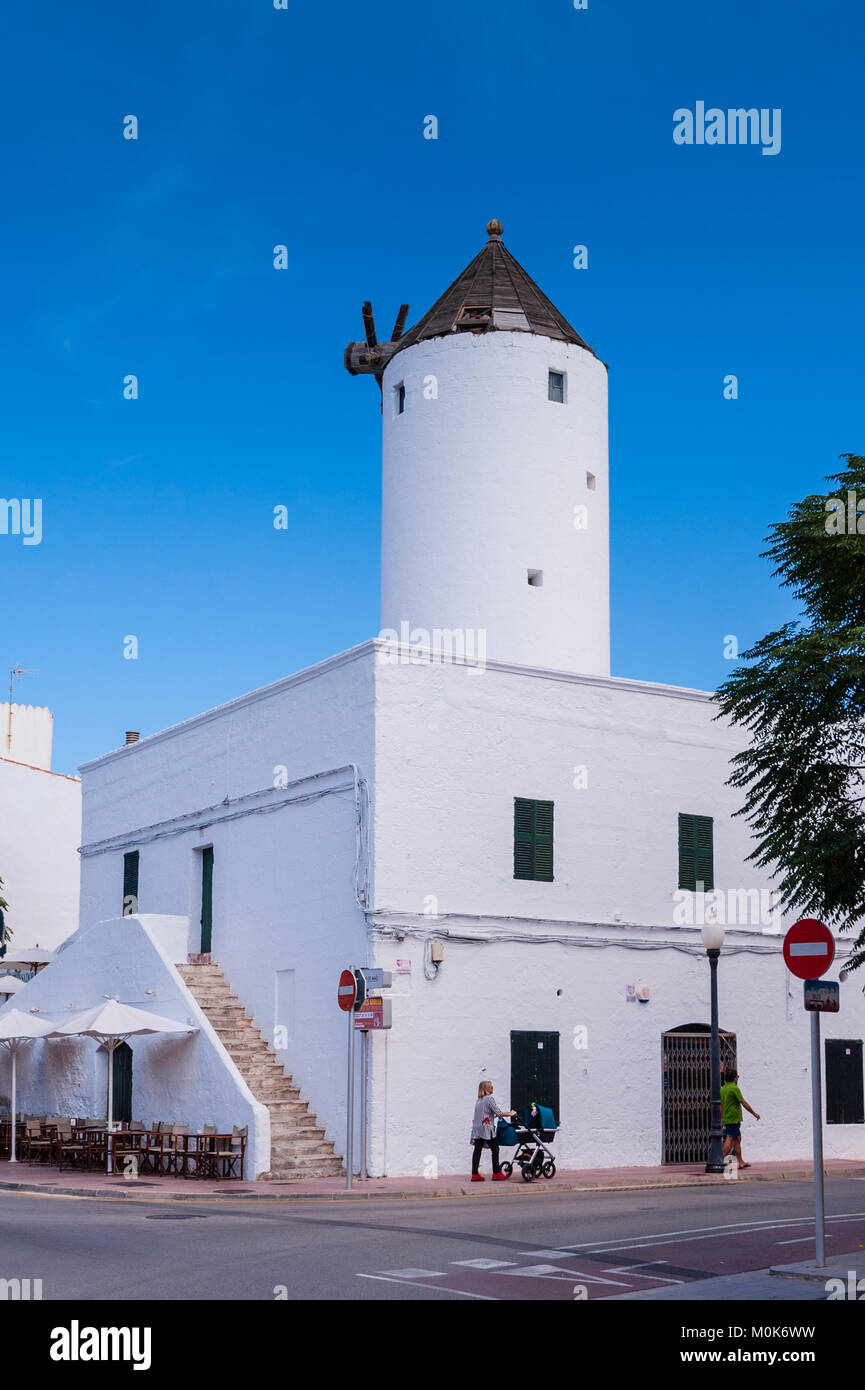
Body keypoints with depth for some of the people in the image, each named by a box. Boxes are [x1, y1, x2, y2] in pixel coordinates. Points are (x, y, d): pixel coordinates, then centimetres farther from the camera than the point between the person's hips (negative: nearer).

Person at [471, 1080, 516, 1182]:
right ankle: (496, 1173, 3)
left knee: (477, 1150, 4)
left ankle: (474, 1174, 2)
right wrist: (510, 1113, 0)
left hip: (477, 1129, 7)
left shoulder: (478, 1100, 16)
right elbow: (498, 1113, -12)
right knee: (495, 1149, 2)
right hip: (486, 1129, -7)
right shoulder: (489, 1099, -8)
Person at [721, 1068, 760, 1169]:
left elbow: (721, 1106, 17)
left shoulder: (723, 1089, 12)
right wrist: (754, 1113, -2)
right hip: (734, 1119, -9)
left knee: (737, 1139, 14)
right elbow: (744, 1103, -12)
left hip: (727, 1119, 9)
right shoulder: (734, 1089, -14)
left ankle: (740, 1162, 18)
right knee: (729, 1140, -8)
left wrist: (722, 1119, 24)